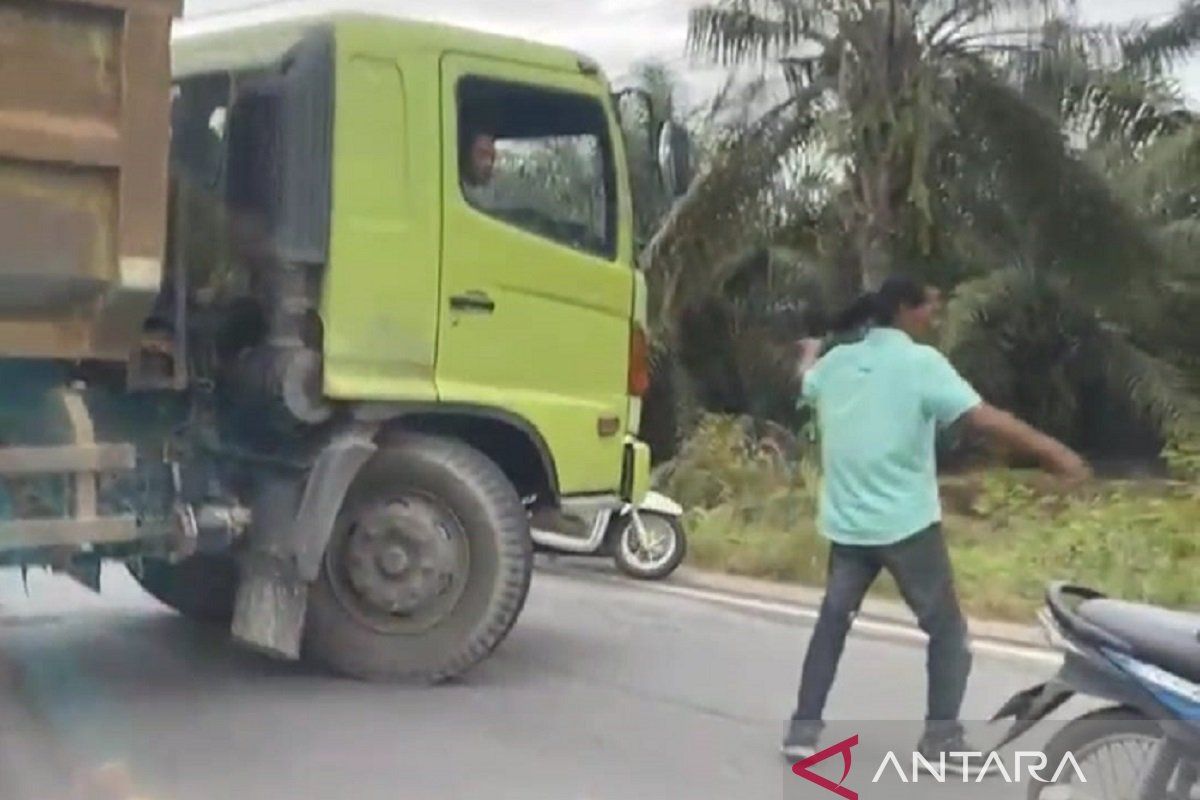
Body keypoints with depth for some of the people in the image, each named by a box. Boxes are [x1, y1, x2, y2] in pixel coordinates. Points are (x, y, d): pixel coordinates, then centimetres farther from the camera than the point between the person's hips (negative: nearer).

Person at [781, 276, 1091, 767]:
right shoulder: (920, 361, -12)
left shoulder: (835, 361, 6)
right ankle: (941, 738, 8)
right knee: (947, 631, 9)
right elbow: (984, 417, -22)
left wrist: (809, 354, 53)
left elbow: (806, 383, 31)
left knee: (832, 622, 16)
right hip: (907, 524, -5)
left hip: (847, 523, 6)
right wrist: (1054, 452, -22)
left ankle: (803, 729, 15)